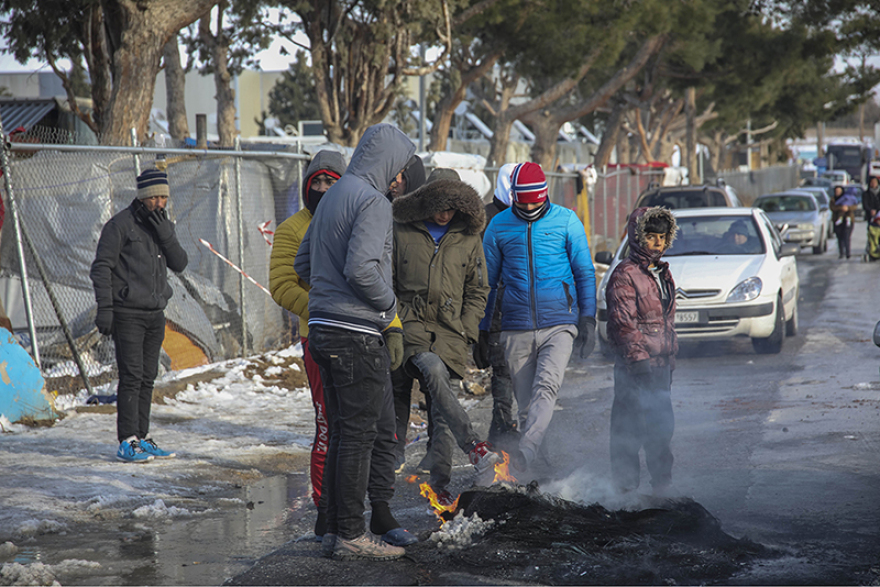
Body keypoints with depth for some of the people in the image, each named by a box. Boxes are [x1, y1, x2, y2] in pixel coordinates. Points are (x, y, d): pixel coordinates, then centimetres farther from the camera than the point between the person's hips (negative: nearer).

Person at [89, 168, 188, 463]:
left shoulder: (164, 225, 12)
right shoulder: (121, 224, -8)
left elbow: (179, 263, 2)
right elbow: (101, 267, -9)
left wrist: (165, 234, -13)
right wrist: (104, 308, -16)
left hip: (155, 314, 7)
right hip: (127, 313, -7)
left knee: (148, 377, 8)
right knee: (131, 376, -11)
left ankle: (141, 438, 14)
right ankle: (127, 442, -11)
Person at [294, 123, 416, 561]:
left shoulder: (333, 196, 16)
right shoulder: (373, 202, -13)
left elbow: (303, 264, 21)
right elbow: (361, 268, -25)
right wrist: (390, 305, -6)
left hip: (324, 328, 9)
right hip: (357, 334, -9)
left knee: (346, 431, 15)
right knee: (359, 434, -3)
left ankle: (338, 528, 18)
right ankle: (351, 535, 1)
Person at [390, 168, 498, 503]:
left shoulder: (469, 239, 11)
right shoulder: (401, 232, 6)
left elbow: (477, 291, 15)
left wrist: (466, 331, 3)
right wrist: (395, 320, -1)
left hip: (451, 330, 2)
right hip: (410, 323, -2)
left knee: (442, 409, -5)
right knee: (433, 371, -31)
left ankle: (439, 484, 1)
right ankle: (475, 448, -37)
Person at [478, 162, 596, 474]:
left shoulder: (566, 221, 3)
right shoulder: (499, 226, 7)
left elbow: (585, 273, 9)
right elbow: (487, 281, 14)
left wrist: (588, 319, 1)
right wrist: (481, 331, 13)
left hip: (559, 324, -2)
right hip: (516, 330, 2)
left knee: (546, 386, -25)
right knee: (525, 404, 3)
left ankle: (526, 451, -37)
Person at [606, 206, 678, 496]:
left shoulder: (662, 273, 16)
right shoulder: (625, 275, -11)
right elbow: (623, 322, -16)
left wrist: (671, 353, 20)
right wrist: (638, 355, -20)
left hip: (661, 362, 8)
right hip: (635, 364, -8)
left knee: (662, 424, 11)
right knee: (629, 425, -4)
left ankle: (662, 483, 21)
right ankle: (626, 486, 2)